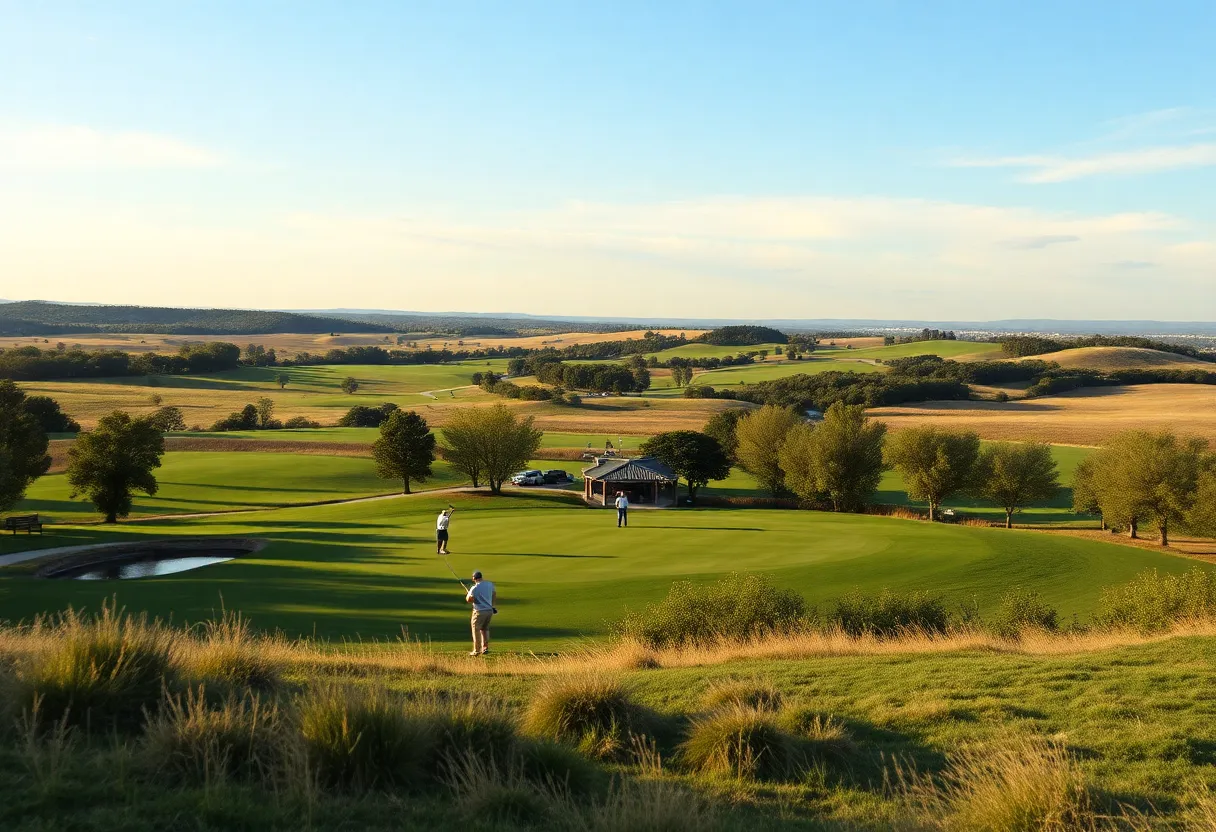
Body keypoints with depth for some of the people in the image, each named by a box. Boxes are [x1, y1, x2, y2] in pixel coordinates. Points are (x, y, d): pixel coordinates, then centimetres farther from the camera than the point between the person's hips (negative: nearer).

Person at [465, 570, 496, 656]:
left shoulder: (474, 588, -16)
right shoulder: (490, 584, 3)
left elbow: (469, 599, -18)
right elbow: (494, 595, 15)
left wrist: (468, 595, 4)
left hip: (479, 611, -6)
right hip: (489, 610, 6)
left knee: (476, 630, 5)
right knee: (485, 629, 20)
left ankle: (477, 651, 5)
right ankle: (485, 648, 19)